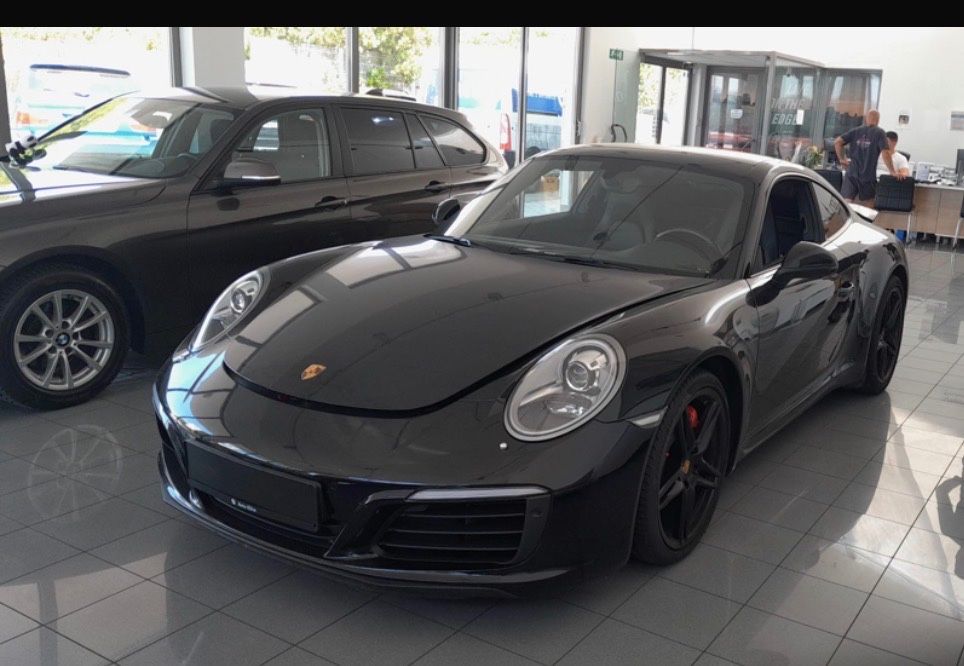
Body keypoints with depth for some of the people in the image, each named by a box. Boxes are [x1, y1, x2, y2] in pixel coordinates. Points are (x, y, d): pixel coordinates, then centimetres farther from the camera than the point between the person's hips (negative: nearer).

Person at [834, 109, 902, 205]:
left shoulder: (855, 131, 9)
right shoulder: (879, 133, -2)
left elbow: (837, 142, 0)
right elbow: (885, 153, -11)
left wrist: (841, 159, 9)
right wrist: (892, 172, -6)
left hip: (851, 174, 2)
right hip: (868, 176, -2)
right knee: (868, 208, 9)